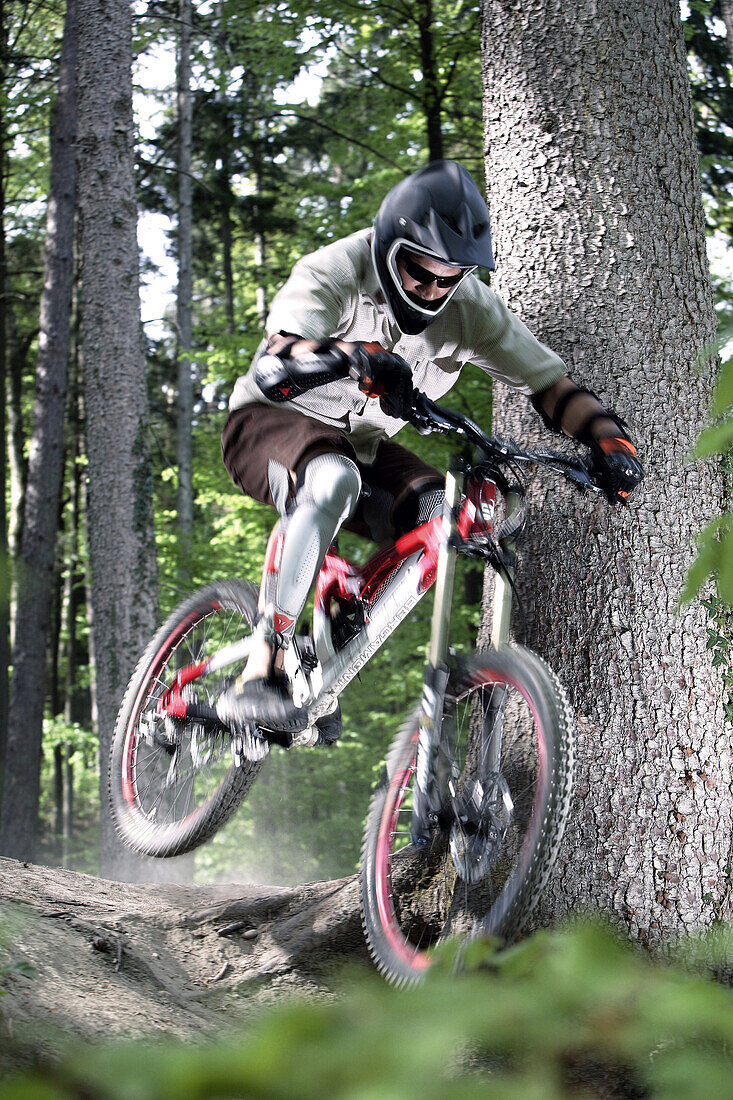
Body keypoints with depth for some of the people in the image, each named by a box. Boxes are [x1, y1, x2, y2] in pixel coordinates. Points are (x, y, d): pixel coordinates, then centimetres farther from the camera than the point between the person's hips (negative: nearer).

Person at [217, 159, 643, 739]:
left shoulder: (472, 307, -11)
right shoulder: (335, 274, -25)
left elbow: (552, 383, -8)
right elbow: (275, 368, -42)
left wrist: (609, 437, -28)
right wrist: (354, 357, -61)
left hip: (362, 445, 6)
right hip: (270, 424, -6)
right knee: (333, 479, -39)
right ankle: (257, 681, -39)